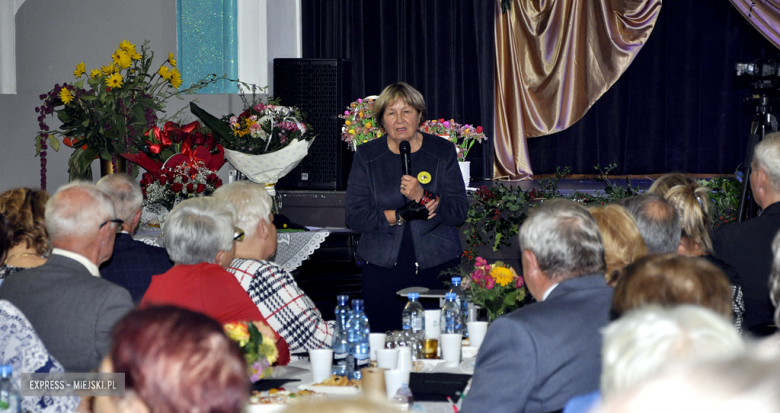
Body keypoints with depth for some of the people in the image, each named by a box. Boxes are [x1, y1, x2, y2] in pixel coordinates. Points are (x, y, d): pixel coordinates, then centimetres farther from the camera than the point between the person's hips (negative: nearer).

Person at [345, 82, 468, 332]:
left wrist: (424, 197, -17)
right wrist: (400, 216, -14)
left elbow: (459, 212, -1)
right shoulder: (367, 156, 6)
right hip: (383, 268, 0)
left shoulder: (443, 152, 6)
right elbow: (354, 216, -2)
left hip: (437, 267, 0)